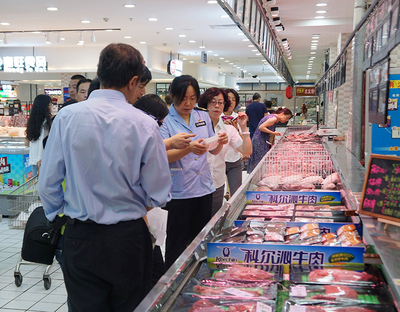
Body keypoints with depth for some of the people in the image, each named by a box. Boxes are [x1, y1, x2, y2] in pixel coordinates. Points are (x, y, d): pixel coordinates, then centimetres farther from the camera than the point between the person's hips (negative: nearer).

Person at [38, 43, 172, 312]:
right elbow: (159, 195, -8)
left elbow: (48, 183, -2)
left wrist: (57, 216, 18)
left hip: (80, 238, 2)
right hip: (129, 237, -1)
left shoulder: (66, 116, -8)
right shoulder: (144, 125, -13)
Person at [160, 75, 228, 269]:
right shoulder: (165, 120, -7)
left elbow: (213, 151, 13)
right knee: (177, 245, 2)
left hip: (203, 188, 5)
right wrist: (189, 149, -32)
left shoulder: (203, 116, 9)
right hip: (178, 192, -5)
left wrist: (220, 142, -9)